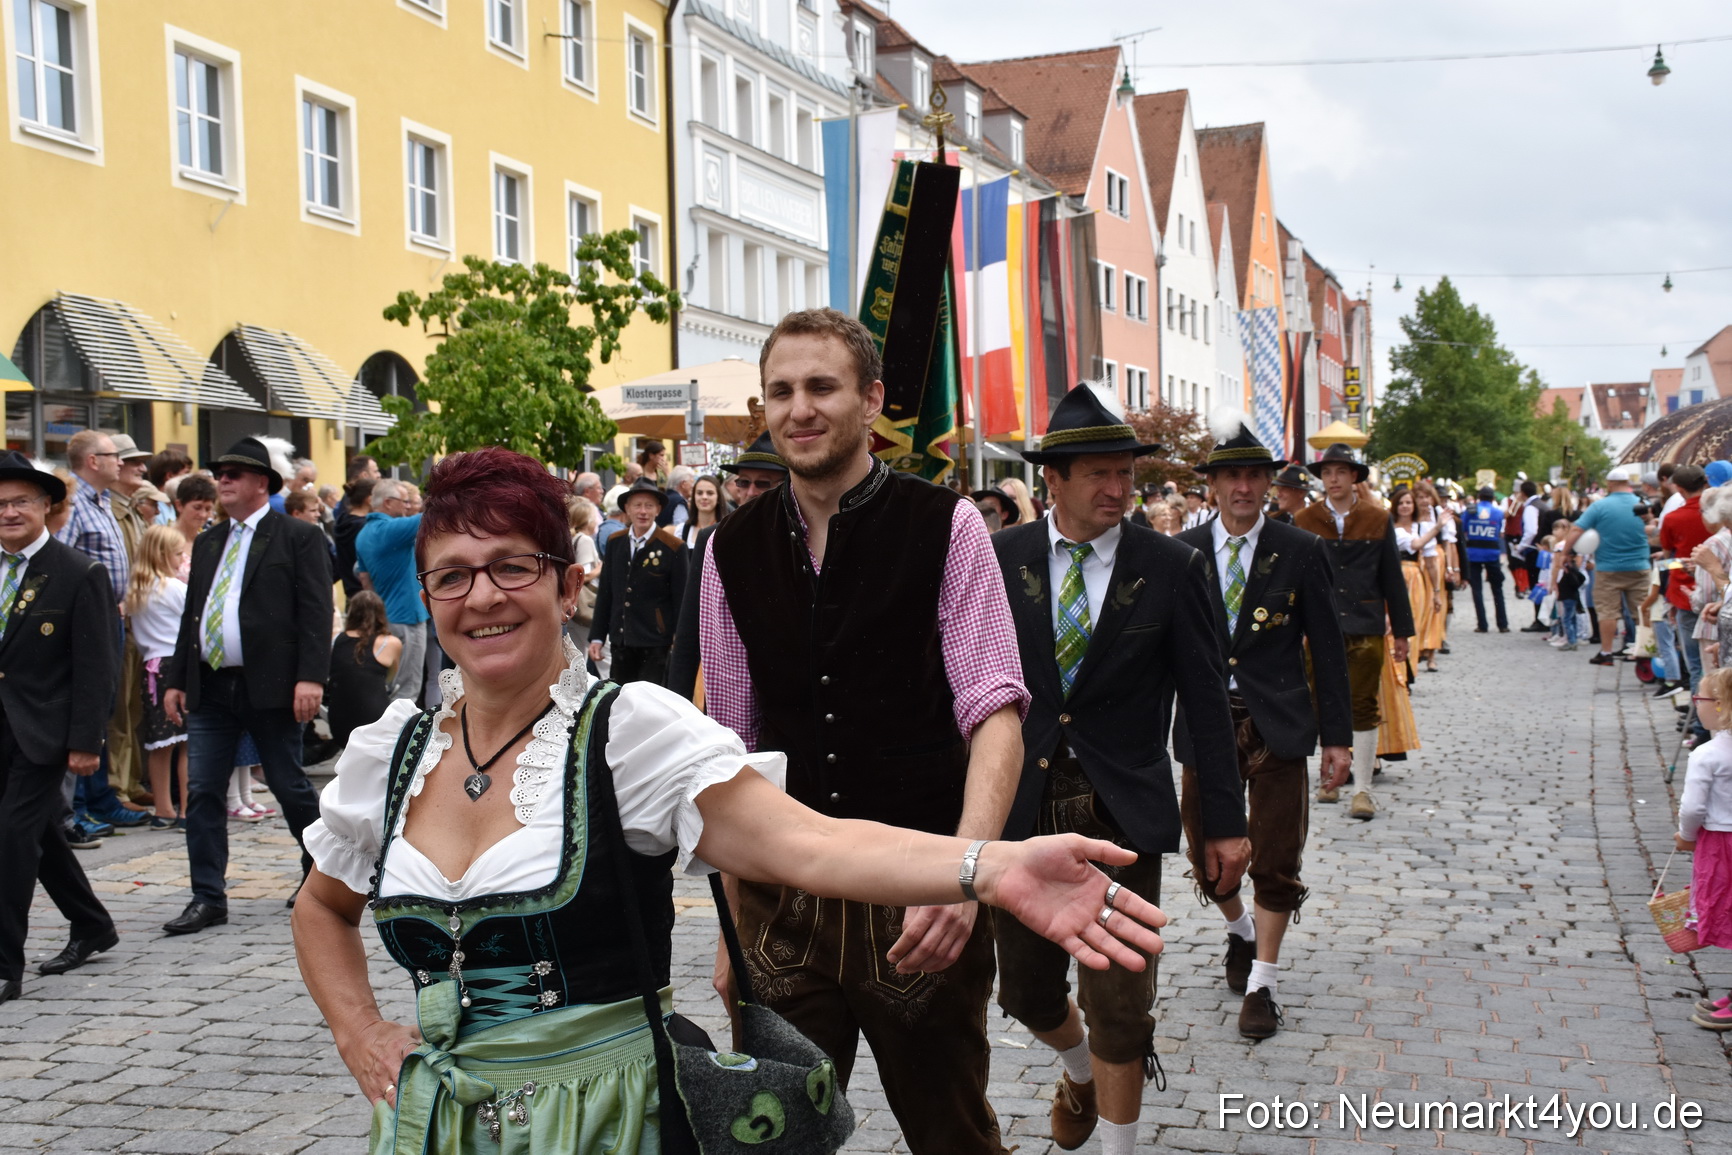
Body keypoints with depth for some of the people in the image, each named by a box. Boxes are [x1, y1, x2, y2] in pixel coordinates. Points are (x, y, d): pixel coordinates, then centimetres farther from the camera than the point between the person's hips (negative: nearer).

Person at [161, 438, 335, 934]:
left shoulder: (298, 537, -2)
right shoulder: (207, 544, 17)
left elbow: (316, 611, -9)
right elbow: (192, 614, 19)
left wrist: (310, 677, -19)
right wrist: (176, 679, 12)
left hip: (270, 687, -6)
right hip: (210, 688, 6)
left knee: (290, 787, 5)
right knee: (202, 792, 1)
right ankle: (208, 899, 6)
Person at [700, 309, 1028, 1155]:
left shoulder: (946, 527, -6)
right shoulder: (733, 550, 4)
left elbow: (996, 713, -13)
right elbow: (732, 747, 9)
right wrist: (731, 923, 8)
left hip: (920, 898, -2)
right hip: (781, 897, 3)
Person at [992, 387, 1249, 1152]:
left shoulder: (1169, 568, -4)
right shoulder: (998, 560, -1)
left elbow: (1207, 701, 0)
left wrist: (1224, 821, 0)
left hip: (1120, 811, -2)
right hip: (1020, 805, 2)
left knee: (1118, 1007, 1)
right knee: (1028, 992, 16)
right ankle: (1081, 1074, 48)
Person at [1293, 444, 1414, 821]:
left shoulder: (1378, 519, 5)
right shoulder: (1303, 521, 5)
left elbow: (1392, 578, 7)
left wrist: (1401, 631, 6)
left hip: (1365, 629, -1)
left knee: (1363, 709, 0)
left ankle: (1362, 790, 3)